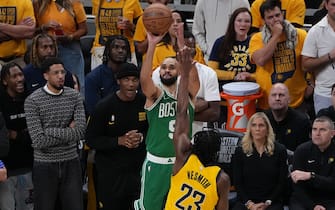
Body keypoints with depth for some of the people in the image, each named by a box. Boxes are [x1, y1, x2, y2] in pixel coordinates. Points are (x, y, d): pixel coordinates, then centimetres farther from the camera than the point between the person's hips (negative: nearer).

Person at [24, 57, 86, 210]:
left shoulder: (74, 96, 1)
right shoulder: (32, 101, -9)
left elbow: (81, 131, -11)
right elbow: (39, 141, -17)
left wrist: (50, 131, -16)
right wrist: (68, 132, -11)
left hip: (71, 163, 3)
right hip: (45, 165, -2)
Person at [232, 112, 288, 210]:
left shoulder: (279, 150, 4)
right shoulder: (240, 151, 7)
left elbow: (282, 182, 2)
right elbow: (237, 183, 4)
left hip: (272, 202, -1)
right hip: (246, 201, 1)